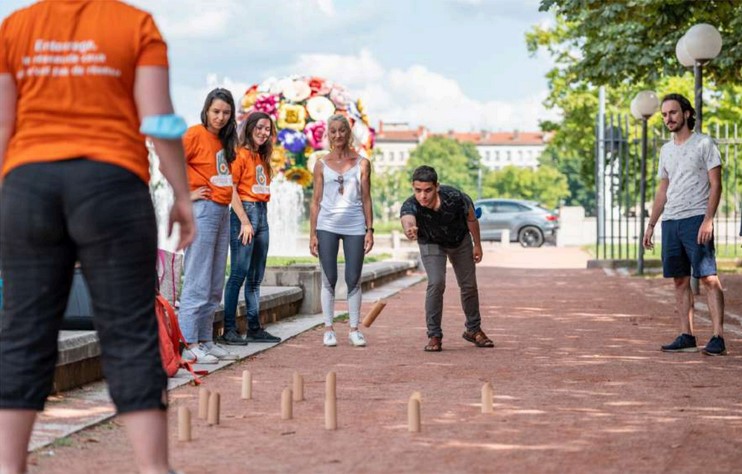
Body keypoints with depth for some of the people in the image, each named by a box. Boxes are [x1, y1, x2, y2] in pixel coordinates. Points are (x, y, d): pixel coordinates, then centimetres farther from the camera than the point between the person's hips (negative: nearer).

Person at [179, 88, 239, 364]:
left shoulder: (223, 140, 16)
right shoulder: (196, 134, -7)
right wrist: (187, 194, -12)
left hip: (223, 212, 8)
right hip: (203, 209, -8)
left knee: (215, 285, 10)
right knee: (197, 281, -8)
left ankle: (206, 341, 16)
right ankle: (190, 345, -7)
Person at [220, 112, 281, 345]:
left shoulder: (262, 158, 19)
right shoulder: (241, 155, -7)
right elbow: (231, 189, -13)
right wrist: (245, 222, -16)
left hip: (262, 213, 9)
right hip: (244, 212, -9)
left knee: (256, 277, 10)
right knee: (239, 273, -10)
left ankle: (254, 329, 15)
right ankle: (229, 330, -8)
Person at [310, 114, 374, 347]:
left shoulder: (362, 163, 6)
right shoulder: (321, 164, 6)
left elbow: (366, 199, 7)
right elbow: (316, 201, 6)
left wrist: (369, 230, 1)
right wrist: (312, 234, 1)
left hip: (354, 227, 0)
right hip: (327, 226, 0)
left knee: (353, 280, 2)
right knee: (329, 279, 2)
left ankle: (354, 329, 10)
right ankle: (329, 329, 8)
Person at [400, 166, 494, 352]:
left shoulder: (453, 197, -36)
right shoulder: (410, 206, -39)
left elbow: (471, 217, -15)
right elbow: (407, 220, -63)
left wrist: (477, 244, -5)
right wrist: (410, 230, -87)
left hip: (460, 240, 2)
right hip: (431, 244, -2)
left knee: (469, 285, 10)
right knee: (436, 283, -21)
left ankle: (473, 329, 33)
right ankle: (434, 335, -8)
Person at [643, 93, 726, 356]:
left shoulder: (704, 144, -2)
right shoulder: (666, 150, 18)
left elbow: (715, 185, -7)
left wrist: (708, 220, -17)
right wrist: (650, 225, 19)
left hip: (696, 219, -7)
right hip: (670, 222, 7)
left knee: (709, 278, -11)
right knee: (680, 280, 6)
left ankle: (718, 338, -13)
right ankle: (686, 336, 9)